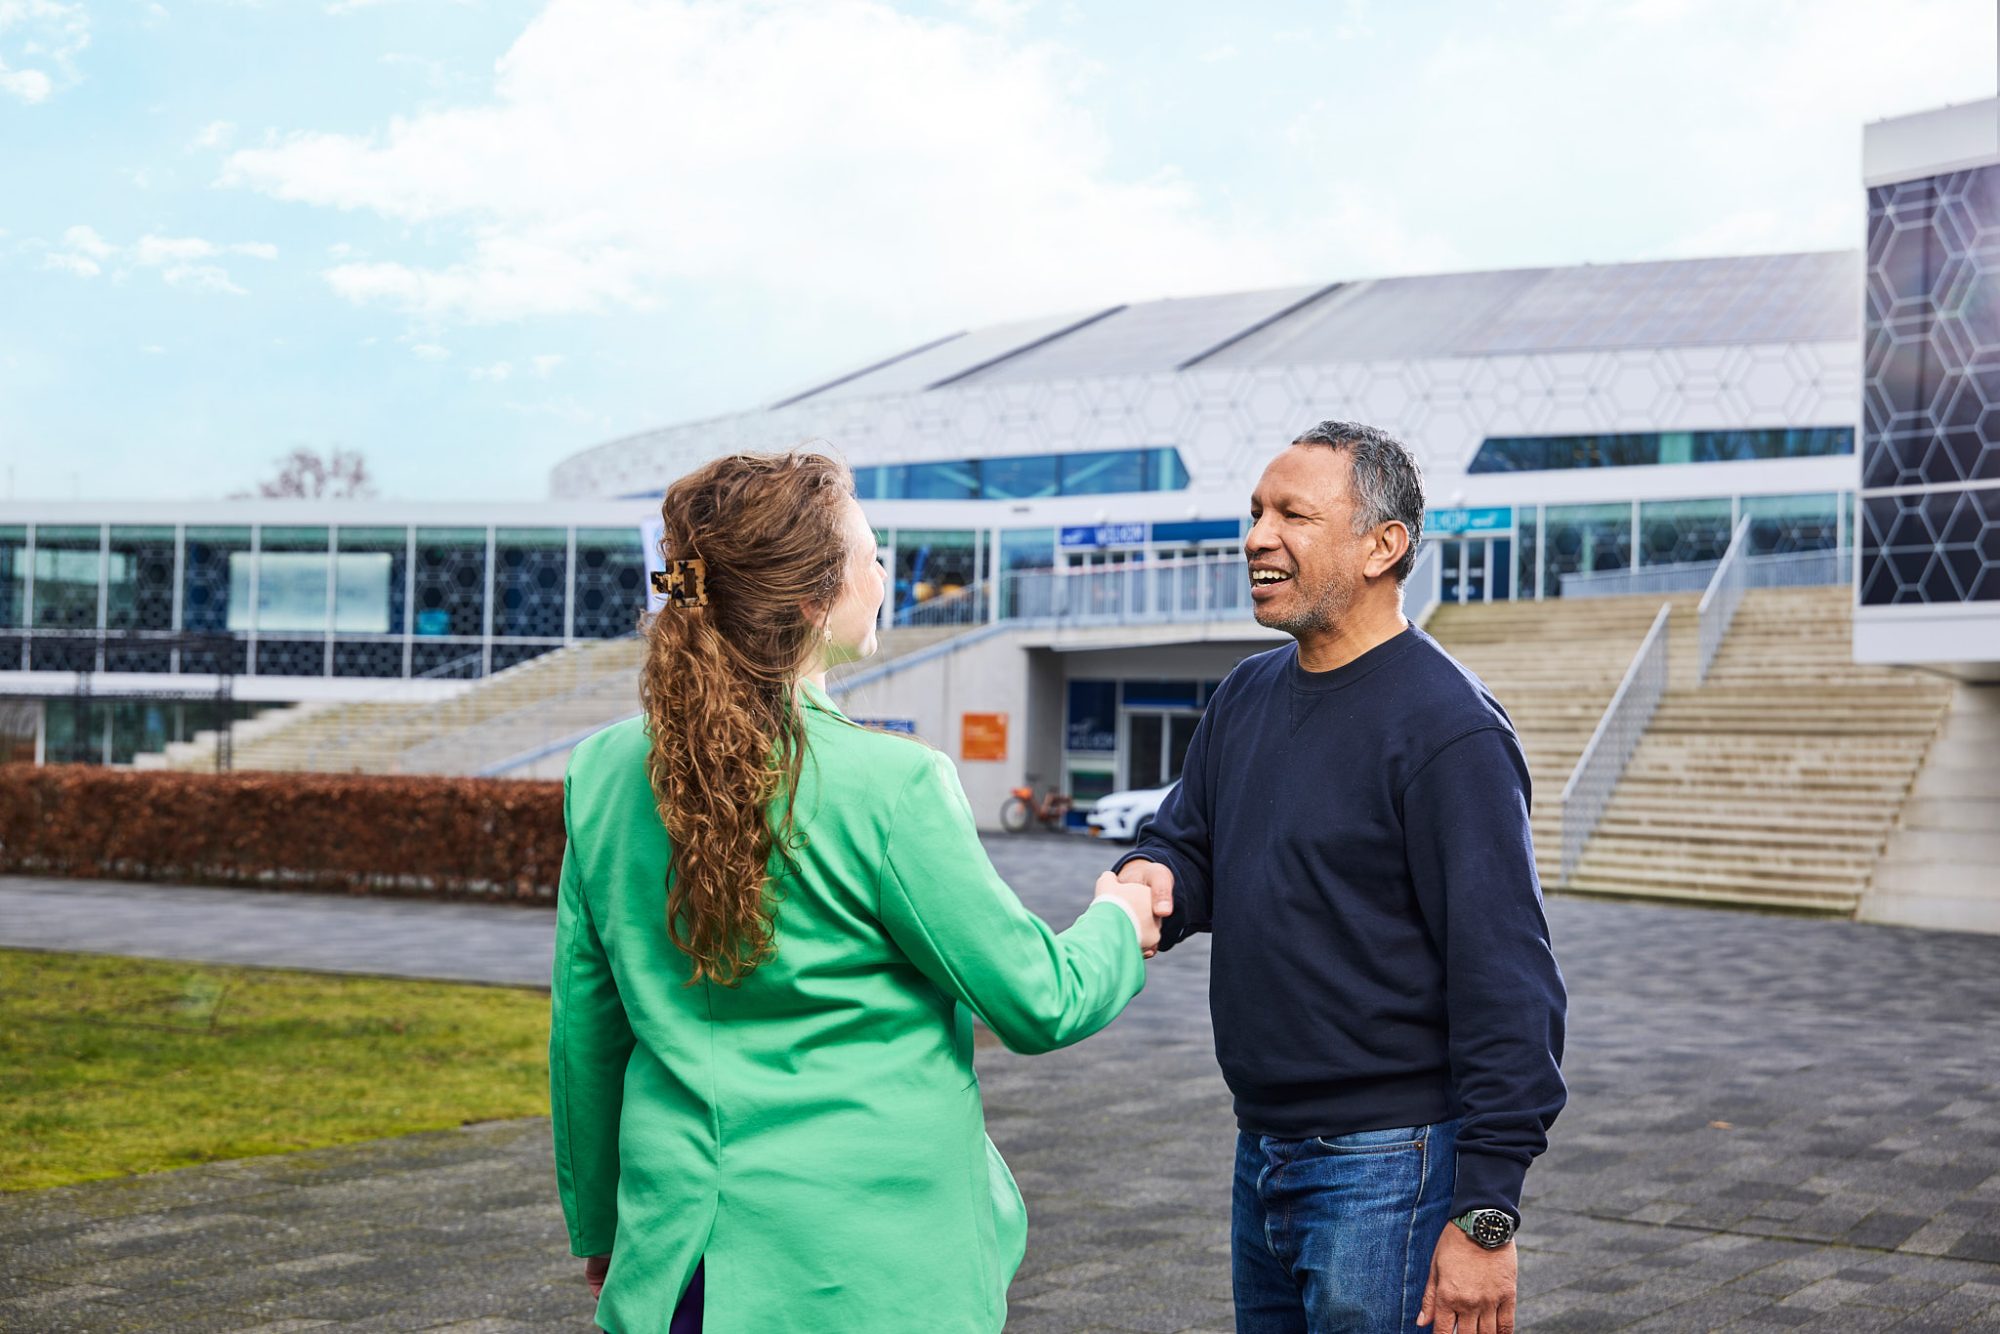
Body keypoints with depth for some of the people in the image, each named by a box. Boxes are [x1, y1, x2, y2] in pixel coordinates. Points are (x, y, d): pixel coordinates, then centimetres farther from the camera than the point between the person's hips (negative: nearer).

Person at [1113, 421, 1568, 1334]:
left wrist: (1484, 1214, -23)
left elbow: (1506, 980, -19)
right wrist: (1149, 882, -12)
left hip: (1387, 1167, -8)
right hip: (1261, 1155, 8)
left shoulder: (1447, 727, -16)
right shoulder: (1244, 699, 10)